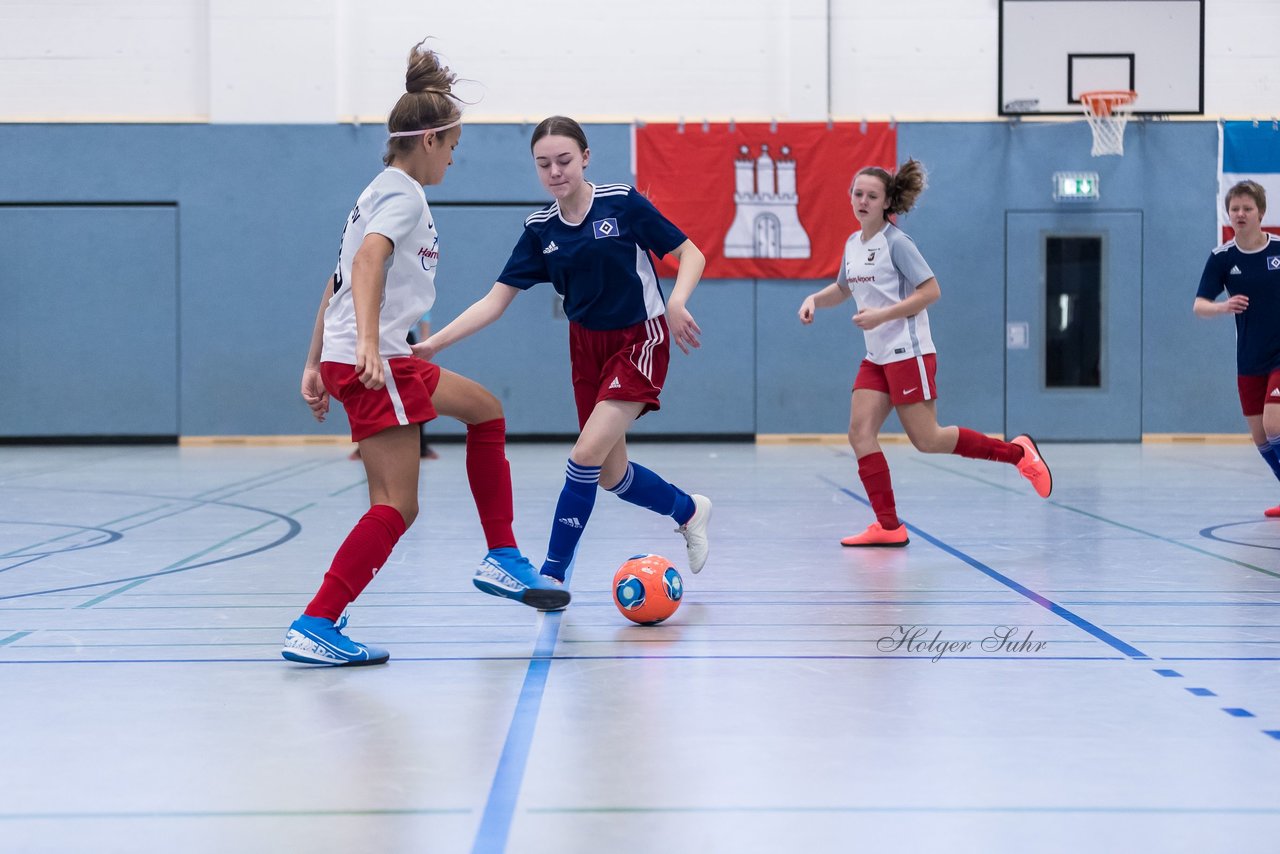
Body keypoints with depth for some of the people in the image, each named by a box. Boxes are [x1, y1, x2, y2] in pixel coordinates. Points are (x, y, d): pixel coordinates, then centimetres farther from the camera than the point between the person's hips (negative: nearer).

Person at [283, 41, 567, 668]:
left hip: (380, 359, 10)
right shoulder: (404, 194, -7)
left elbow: (338, 282, 22)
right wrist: (368, 343, -38)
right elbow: (368, 261, -25)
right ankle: (314, 629, -14)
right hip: (374, 362, -10)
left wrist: (316, 364, 21)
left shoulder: (380, 192, 22)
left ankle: (502, 558, 23)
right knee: (396, 506, -10)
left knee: (486, 411, 22)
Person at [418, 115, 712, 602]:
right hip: (587, 344, 5)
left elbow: (691, 255, -8)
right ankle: (689, 511, 40)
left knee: (587, 453, -18)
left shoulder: (622, 202, -14)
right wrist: (433, 344, -14)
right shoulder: (541, 229, -3)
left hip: (640, 341, -5)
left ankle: (551, 575, -8)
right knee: (610, 474, 10)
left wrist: (677, 302, -27)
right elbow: (495, 302, -4)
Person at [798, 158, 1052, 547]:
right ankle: (889, 526, -1)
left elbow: (931, 291, -17)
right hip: (876, 357, 8)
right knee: (860, 433, -4)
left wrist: (882, 315, -23)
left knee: (927, 440, -7)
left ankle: (1017, 452, 10)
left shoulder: (896, 242, -13)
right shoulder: (853, 243, 10)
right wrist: (813, 299, 7)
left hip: (908, 353, -8)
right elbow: (842, 288, 27)